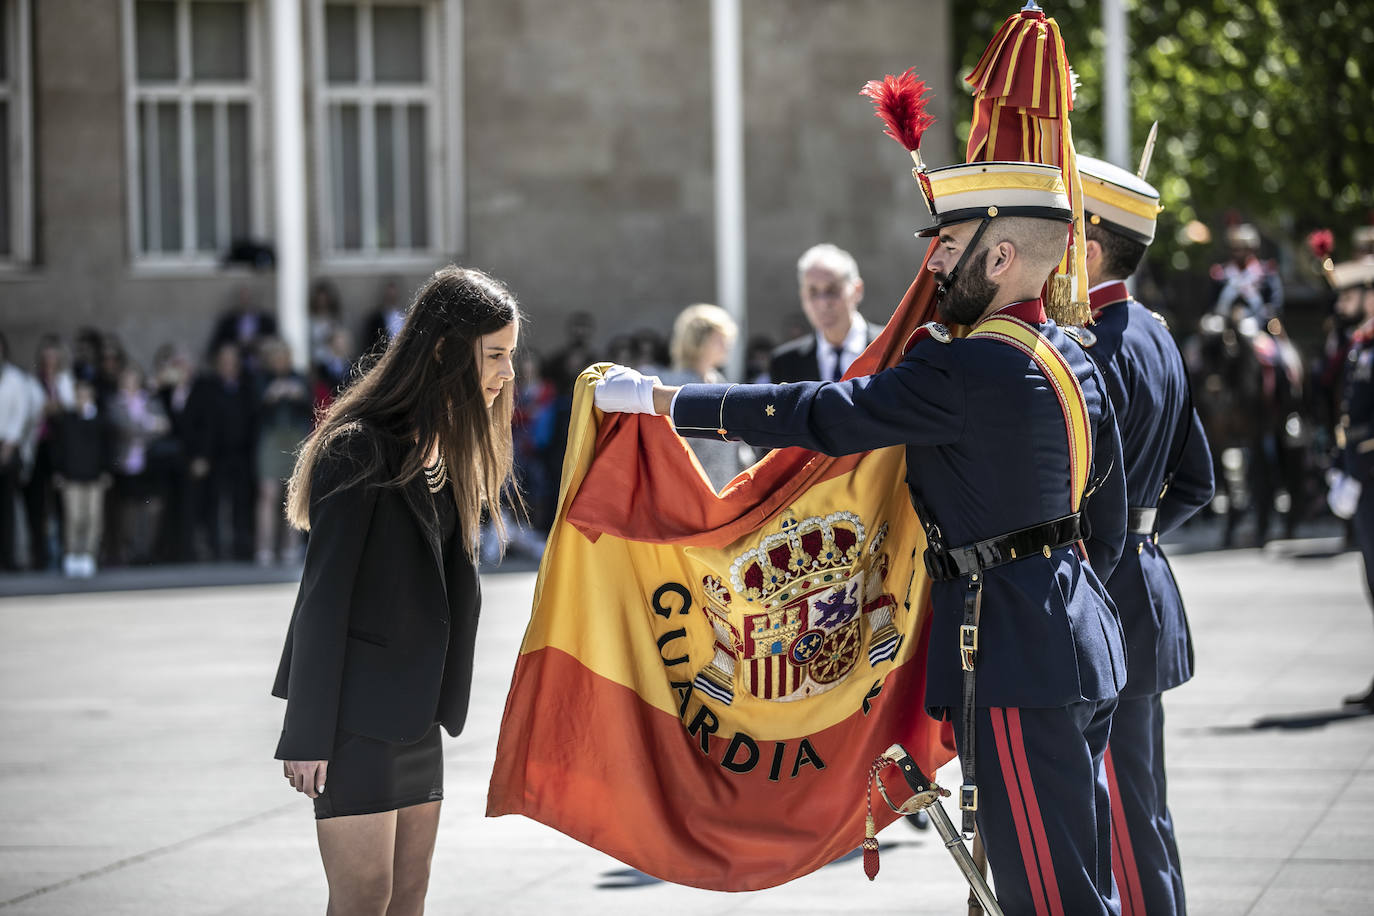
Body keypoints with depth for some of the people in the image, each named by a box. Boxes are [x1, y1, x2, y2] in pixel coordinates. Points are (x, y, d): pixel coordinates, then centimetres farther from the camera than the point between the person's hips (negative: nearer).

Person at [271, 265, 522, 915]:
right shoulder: (359, 450, -15)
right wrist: (308, 735, -16)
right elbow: (323, 596, -15)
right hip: (357, 708, -8)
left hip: (415, 708, 8)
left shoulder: (448, 448, 12)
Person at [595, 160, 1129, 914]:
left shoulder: (969, 369, -18)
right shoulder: (1073, 360, 12)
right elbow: (1108, 525, 18)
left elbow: (819, 416, -18)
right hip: (1077, 638, 10)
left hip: (1014, 654, -10)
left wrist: (657, 398, -12)